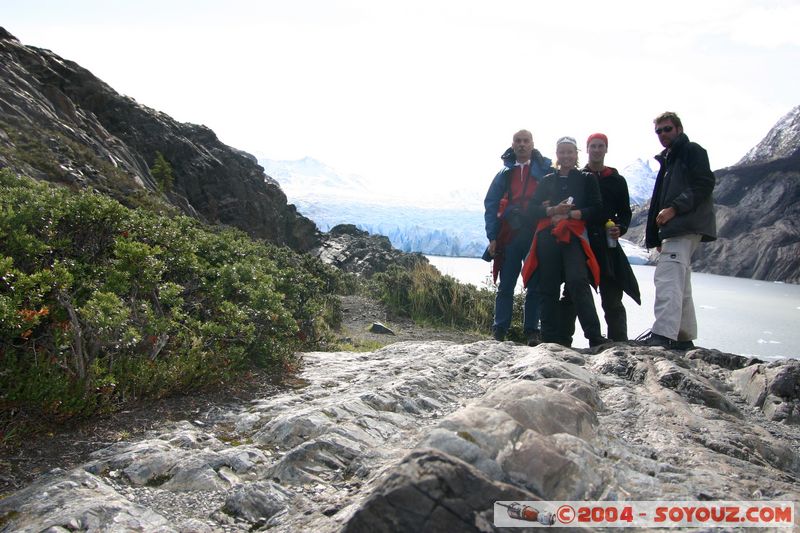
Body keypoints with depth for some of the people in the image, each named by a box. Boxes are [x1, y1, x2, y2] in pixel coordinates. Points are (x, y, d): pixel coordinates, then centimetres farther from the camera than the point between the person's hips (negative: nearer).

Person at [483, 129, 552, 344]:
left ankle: (531, 330, 10)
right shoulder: (505, 173, 12)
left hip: (537, 234, -1)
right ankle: (499, 330, 7)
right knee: (506, 285, 3)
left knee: (535, 285, 3)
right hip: (510, 235, 2)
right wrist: (492, 237, -1)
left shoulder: (546, 168, 7)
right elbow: (491, 204, 8)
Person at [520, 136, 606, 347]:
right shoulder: (547, 181, 20)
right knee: (548, 288, 1)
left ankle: (594, 336, -20)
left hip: (574, 237, -3)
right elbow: (531, 209, 10)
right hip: (548, 238, 3)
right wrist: (553, 210, -8)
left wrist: (569, 214, -9)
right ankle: (550, 338, 7)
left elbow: (596, 210, 3)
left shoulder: (587, 179, 14)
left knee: (577, 282, -22)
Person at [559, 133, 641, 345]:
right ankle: (563, 341, 3)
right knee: (571, 295, 0)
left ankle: (618, 343, 9)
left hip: (607, 245, 1)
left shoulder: (617, 181, 14)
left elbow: (625, 212, 13)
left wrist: (620, 228, -7)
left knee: (612, 299, 4)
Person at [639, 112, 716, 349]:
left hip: (687, 226, -10)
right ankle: (683, 337, 19)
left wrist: (674, 208, -22)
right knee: (679, 284, 12)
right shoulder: (668, 160, 28)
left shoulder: (692, 151, 2)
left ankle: (663, 334, -33)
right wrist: (656, 237, 21)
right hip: (673, 228, 10)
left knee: (667, 276, -23)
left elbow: (704, 185, -13)